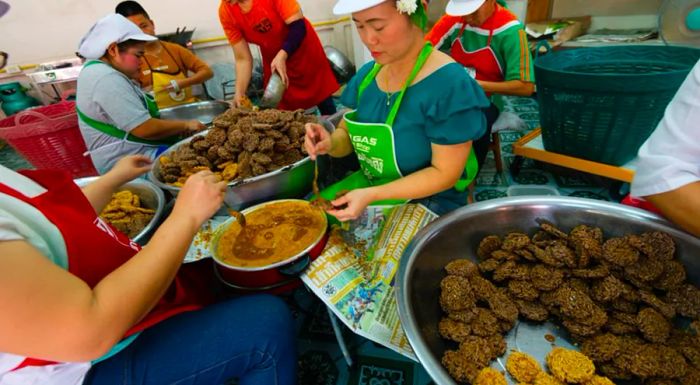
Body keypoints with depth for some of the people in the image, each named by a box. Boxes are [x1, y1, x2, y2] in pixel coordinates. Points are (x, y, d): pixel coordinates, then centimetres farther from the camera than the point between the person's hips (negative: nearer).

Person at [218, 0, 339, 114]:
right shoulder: (226, 12, -14)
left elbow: (298, 26, -26)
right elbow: (242, 59, -12)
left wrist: (282, 56, -39)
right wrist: (239, 92, -22)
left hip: (307, 55, -2)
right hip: (273, 65, 3)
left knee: (327, 110, 4)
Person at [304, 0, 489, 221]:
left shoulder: (449, 83, -21)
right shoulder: (367, 74, 0)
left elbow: (445, 173, -19)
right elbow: (346, 135, 6)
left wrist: (371, 195, -27)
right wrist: (330, 143, -19)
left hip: (427, 203, -5)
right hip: (368, 184, 6)